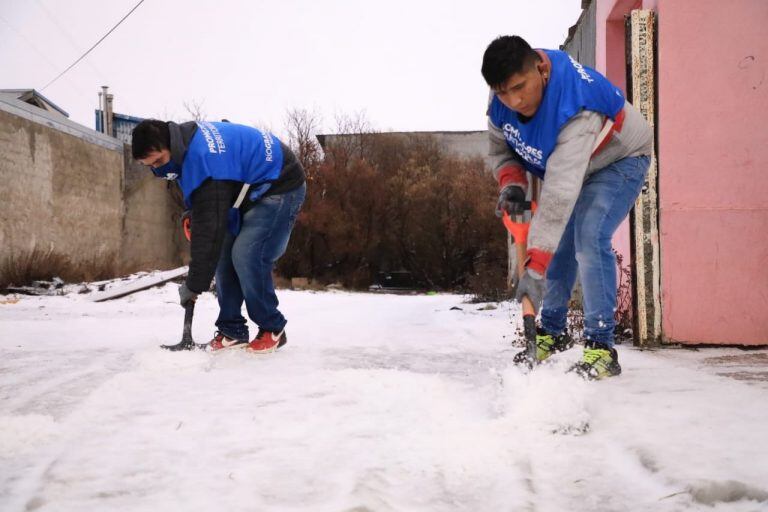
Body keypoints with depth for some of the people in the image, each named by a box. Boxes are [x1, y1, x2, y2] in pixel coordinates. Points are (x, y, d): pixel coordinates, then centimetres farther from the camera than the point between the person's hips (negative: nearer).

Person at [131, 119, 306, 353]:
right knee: (225, 254, 2)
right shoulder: (188, 136, -2)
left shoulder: (201, 158, -32)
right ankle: (232, 330, 8)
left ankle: (273, 330, -5)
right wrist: (194, 216, 8)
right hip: (252, 188, 10)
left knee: (247, 257, -20)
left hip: (280, 186, -10)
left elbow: (210, 228, -31)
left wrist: (194, 285, -25)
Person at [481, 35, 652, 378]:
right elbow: (501, 148, -1)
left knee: (589, 240, -24)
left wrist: (536, 266, -51)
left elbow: (561, 192, -49)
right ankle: (552, 333, 22)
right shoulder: (501, 100, -21)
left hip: (618, 161, -7)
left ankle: (601, 347, -18)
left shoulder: (578, 110, -44)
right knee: (559, 245, 6)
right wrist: (511, 183, -24)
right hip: (567, 164, 7)